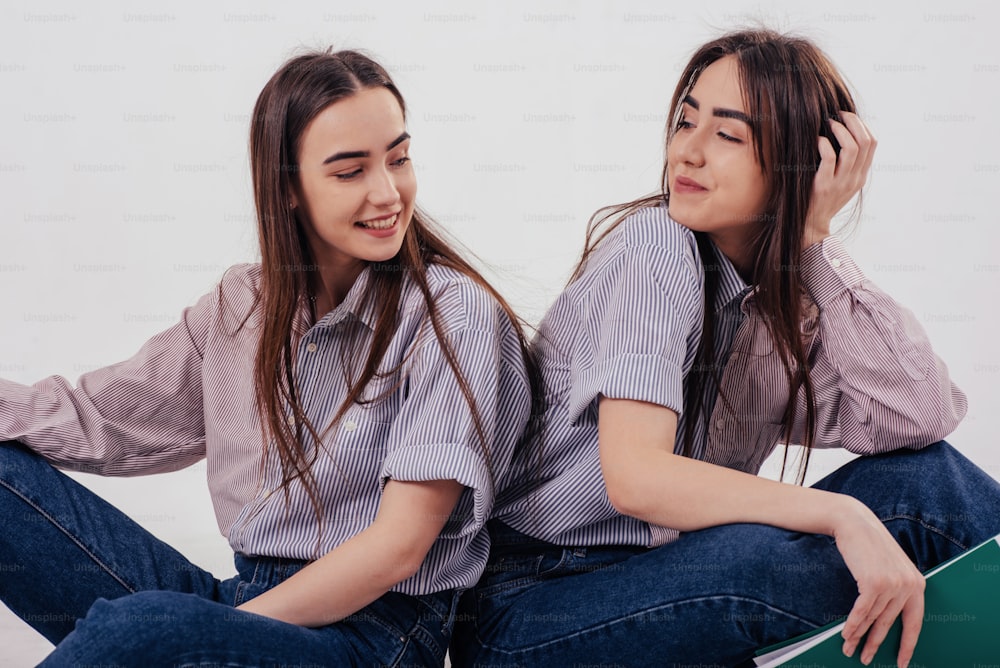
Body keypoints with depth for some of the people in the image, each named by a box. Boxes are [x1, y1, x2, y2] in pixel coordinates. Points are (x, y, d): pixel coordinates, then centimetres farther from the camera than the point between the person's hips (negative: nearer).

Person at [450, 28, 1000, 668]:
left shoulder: (794, 292, 5)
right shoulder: (659, 246, -15)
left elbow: (922, 416, -12)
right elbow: (633, 476, -27)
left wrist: (816, 240, -12)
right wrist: (843, 513, -33)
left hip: (665, 581, 6)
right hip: (532, 605, -5)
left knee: (922, 474, -12)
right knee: (761, 559, -34)